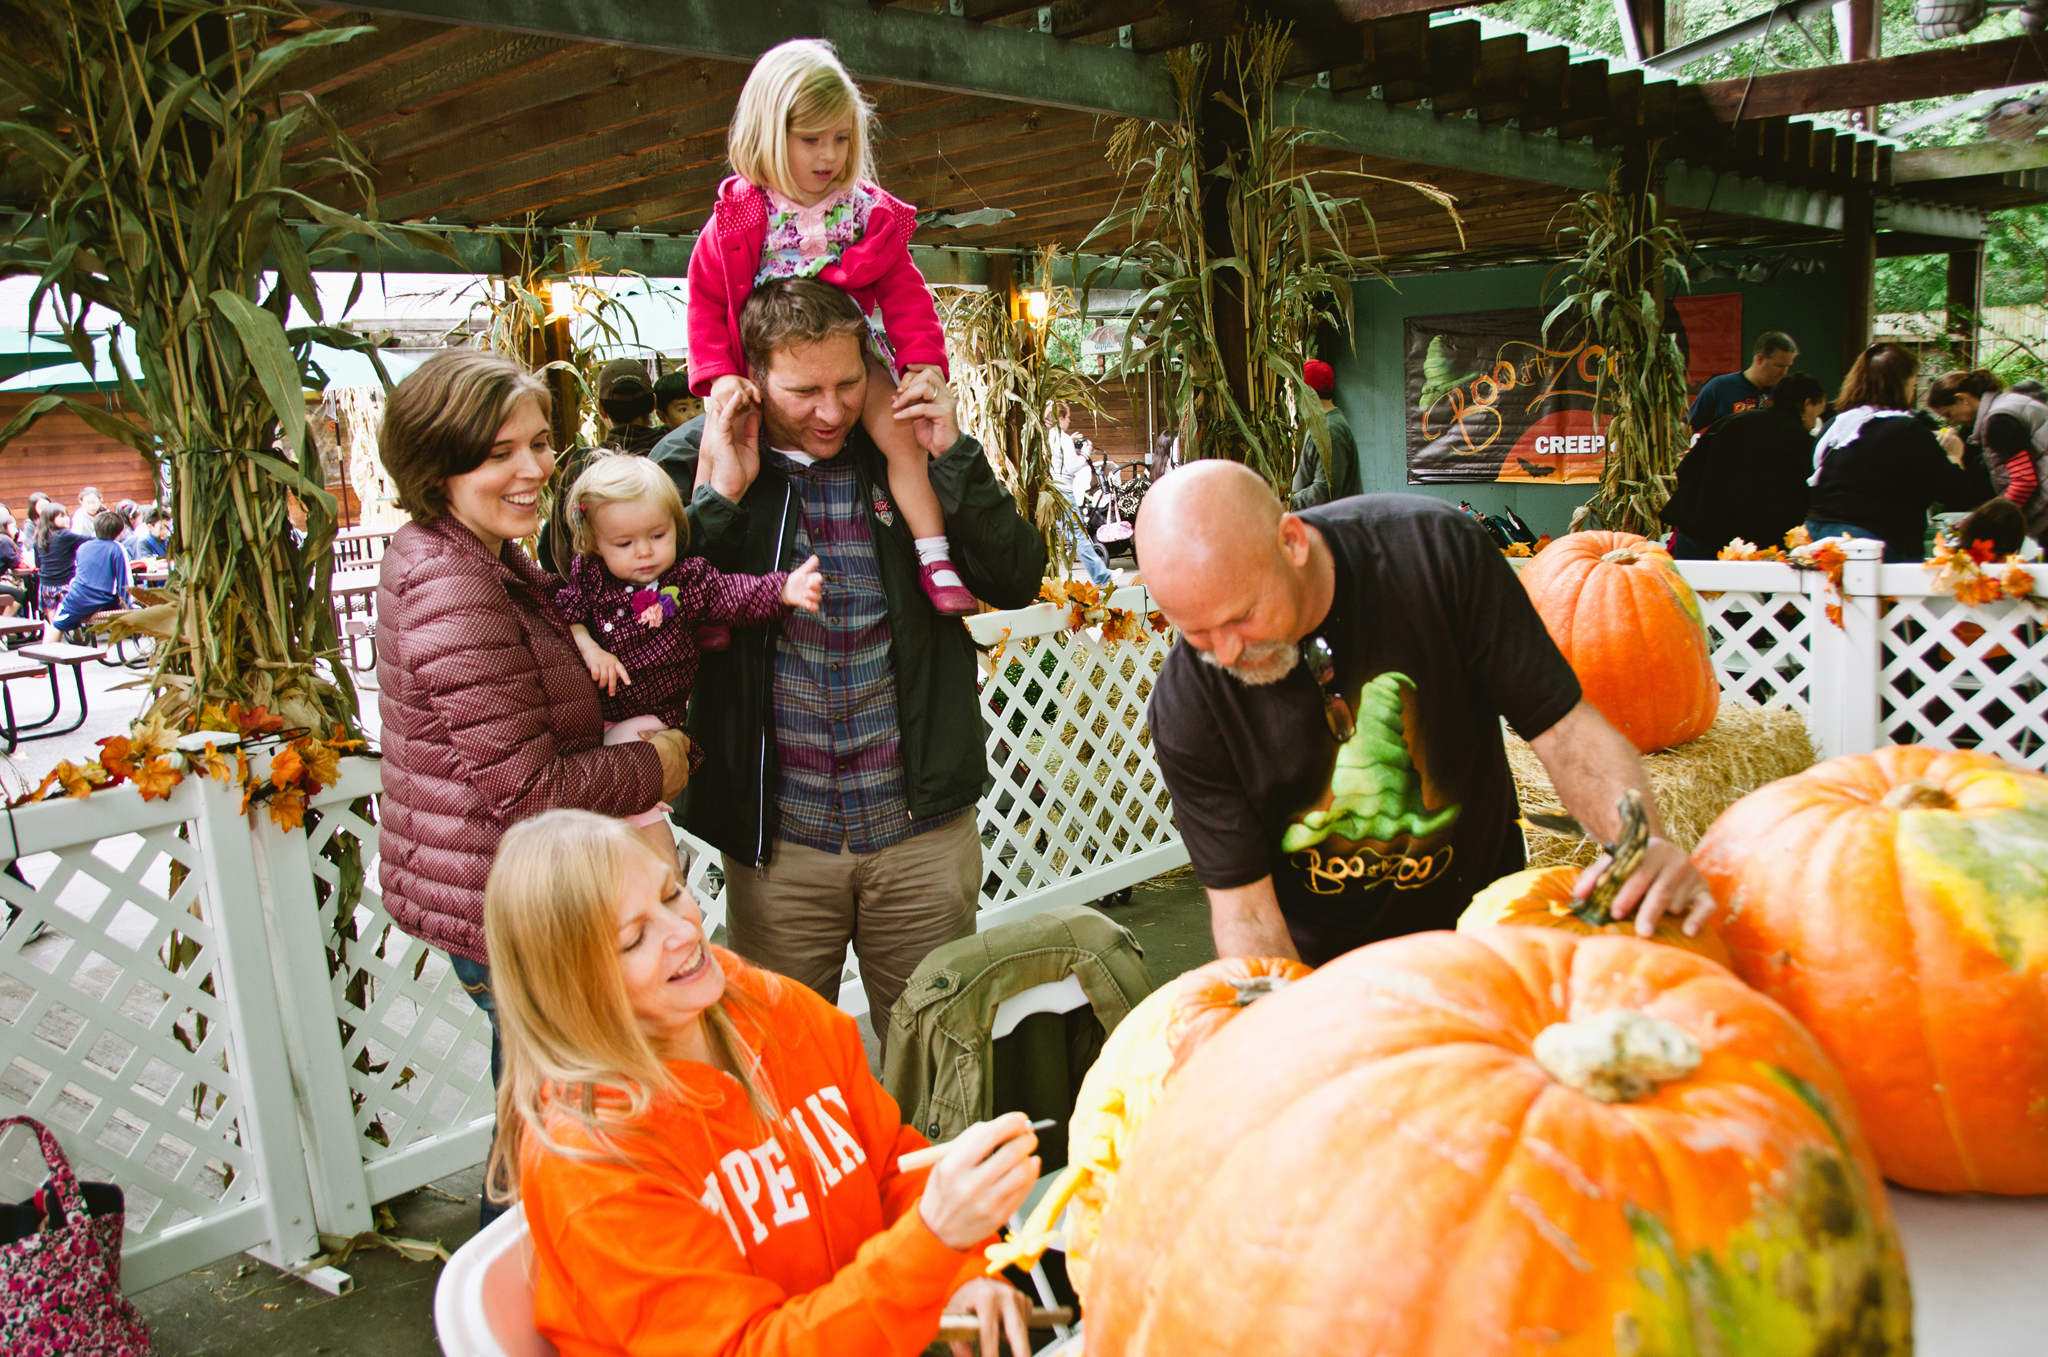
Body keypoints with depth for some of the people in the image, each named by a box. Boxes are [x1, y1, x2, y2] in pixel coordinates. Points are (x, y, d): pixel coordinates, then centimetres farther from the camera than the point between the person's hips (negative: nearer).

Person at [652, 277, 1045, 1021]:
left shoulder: (913, 449, 0)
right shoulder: (693, 463, -3)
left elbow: (1016, 582, -3)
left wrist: (954, 456, -13)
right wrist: (719, 498, -17)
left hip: (922, 828, 1)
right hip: (776, 840, 0)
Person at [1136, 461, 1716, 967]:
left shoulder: (1435, 550, -24)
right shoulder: (1186, 709, -25)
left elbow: (1565, 729, -17)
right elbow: (1245, 912, -19)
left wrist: (1643, 839, -35)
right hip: (1316, 970, 0)